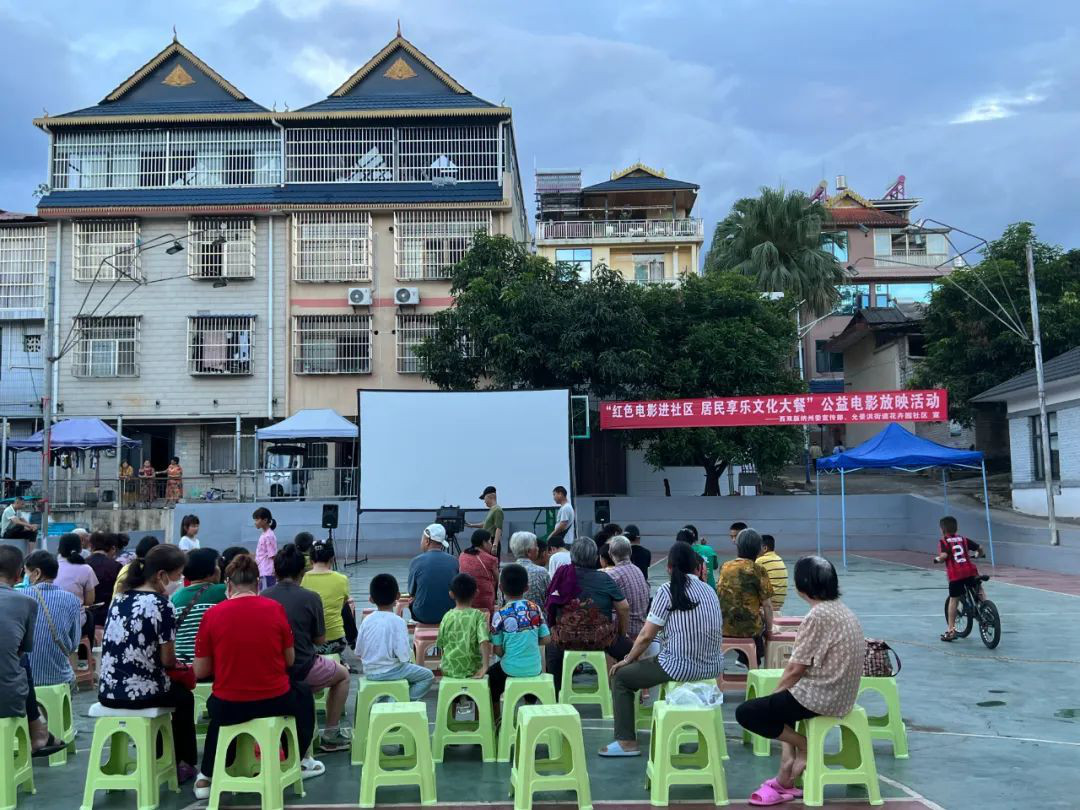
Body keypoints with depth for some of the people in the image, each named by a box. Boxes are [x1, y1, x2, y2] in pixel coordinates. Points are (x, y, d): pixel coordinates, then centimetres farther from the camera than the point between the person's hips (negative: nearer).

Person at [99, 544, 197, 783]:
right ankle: (183, 764, 33)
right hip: (140, 692, -6)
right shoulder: (161, 605, -14)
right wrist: (177, 665, 10)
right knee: (184, 696, 26)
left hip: (107, 692, 6)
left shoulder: (119, 599, 6)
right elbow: (167, 660, -14)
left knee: (170, 686, 35)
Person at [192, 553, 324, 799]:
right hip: (275, 701, 0)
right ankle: (298, 762, 43)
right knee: (303, 696, 34)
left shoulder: (212, 614, -8)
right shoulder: (275, 609, -7)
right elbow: (289, 660, 3)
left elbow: (200, 672, -2)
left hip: (228, 707, 0)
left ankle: (207, 778, 33)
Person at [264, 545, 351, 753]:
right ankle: (331, 735, 24)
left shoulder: (263, 596, -4)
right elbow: (320, 640, -4)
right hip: (302, 669, -4)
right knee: (343, 675, 25)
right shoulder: (311, 597, -12)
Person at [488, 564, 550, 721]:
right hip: (535, 668, 3)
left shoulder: (500, 614, -12)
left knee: (490, 676, 26)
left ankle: (495, 722, 29)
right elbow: (546, 639, -1)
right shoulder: (535, 608, -4)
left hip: (511, 669, -3)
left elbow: (498, 650, -10)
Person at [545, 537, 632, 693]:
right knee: (626, 647, 25)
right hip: (601, 640, -2)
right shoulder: (605, 579, -5)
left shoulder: (561, 575, -2)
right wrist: (622, 634, 10)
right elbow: (624, 608, -6)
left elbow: (549, 607, 3)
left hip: (566, 639, 2)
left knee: (552, 647, 33)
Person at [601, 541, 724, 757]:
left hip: (680, 666, -7)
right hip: (713, 667, 7)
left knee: (620, 676, 13)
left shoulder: (668, 590, -7)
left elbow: (646, 635, -6)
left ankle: (627, 741, 9)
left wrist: (628, 659, 13)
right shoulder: (710, 591, 10)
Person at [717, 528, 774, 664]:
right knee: (764, 620, 29)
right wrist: (769, 629, 8)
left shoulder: (725, 567, 3)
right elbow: (767, 605, -8)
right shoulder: (758, 570, -11)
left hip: (723, 627, 4)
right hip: (747, 627, -4)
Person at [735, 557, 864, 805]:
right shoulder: (843, 610, 8)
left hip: (820, 696, -9)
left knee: (746, 712, -4)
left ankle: (803, 746, 7)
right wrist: (779, 693, 15)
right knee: (782, 702, 31)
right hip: (841, 694, 10)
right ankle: (786, 780, 22)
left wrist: (775, 691, 2)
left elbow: (796, 668, -16)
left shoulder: (817, 616, -19)